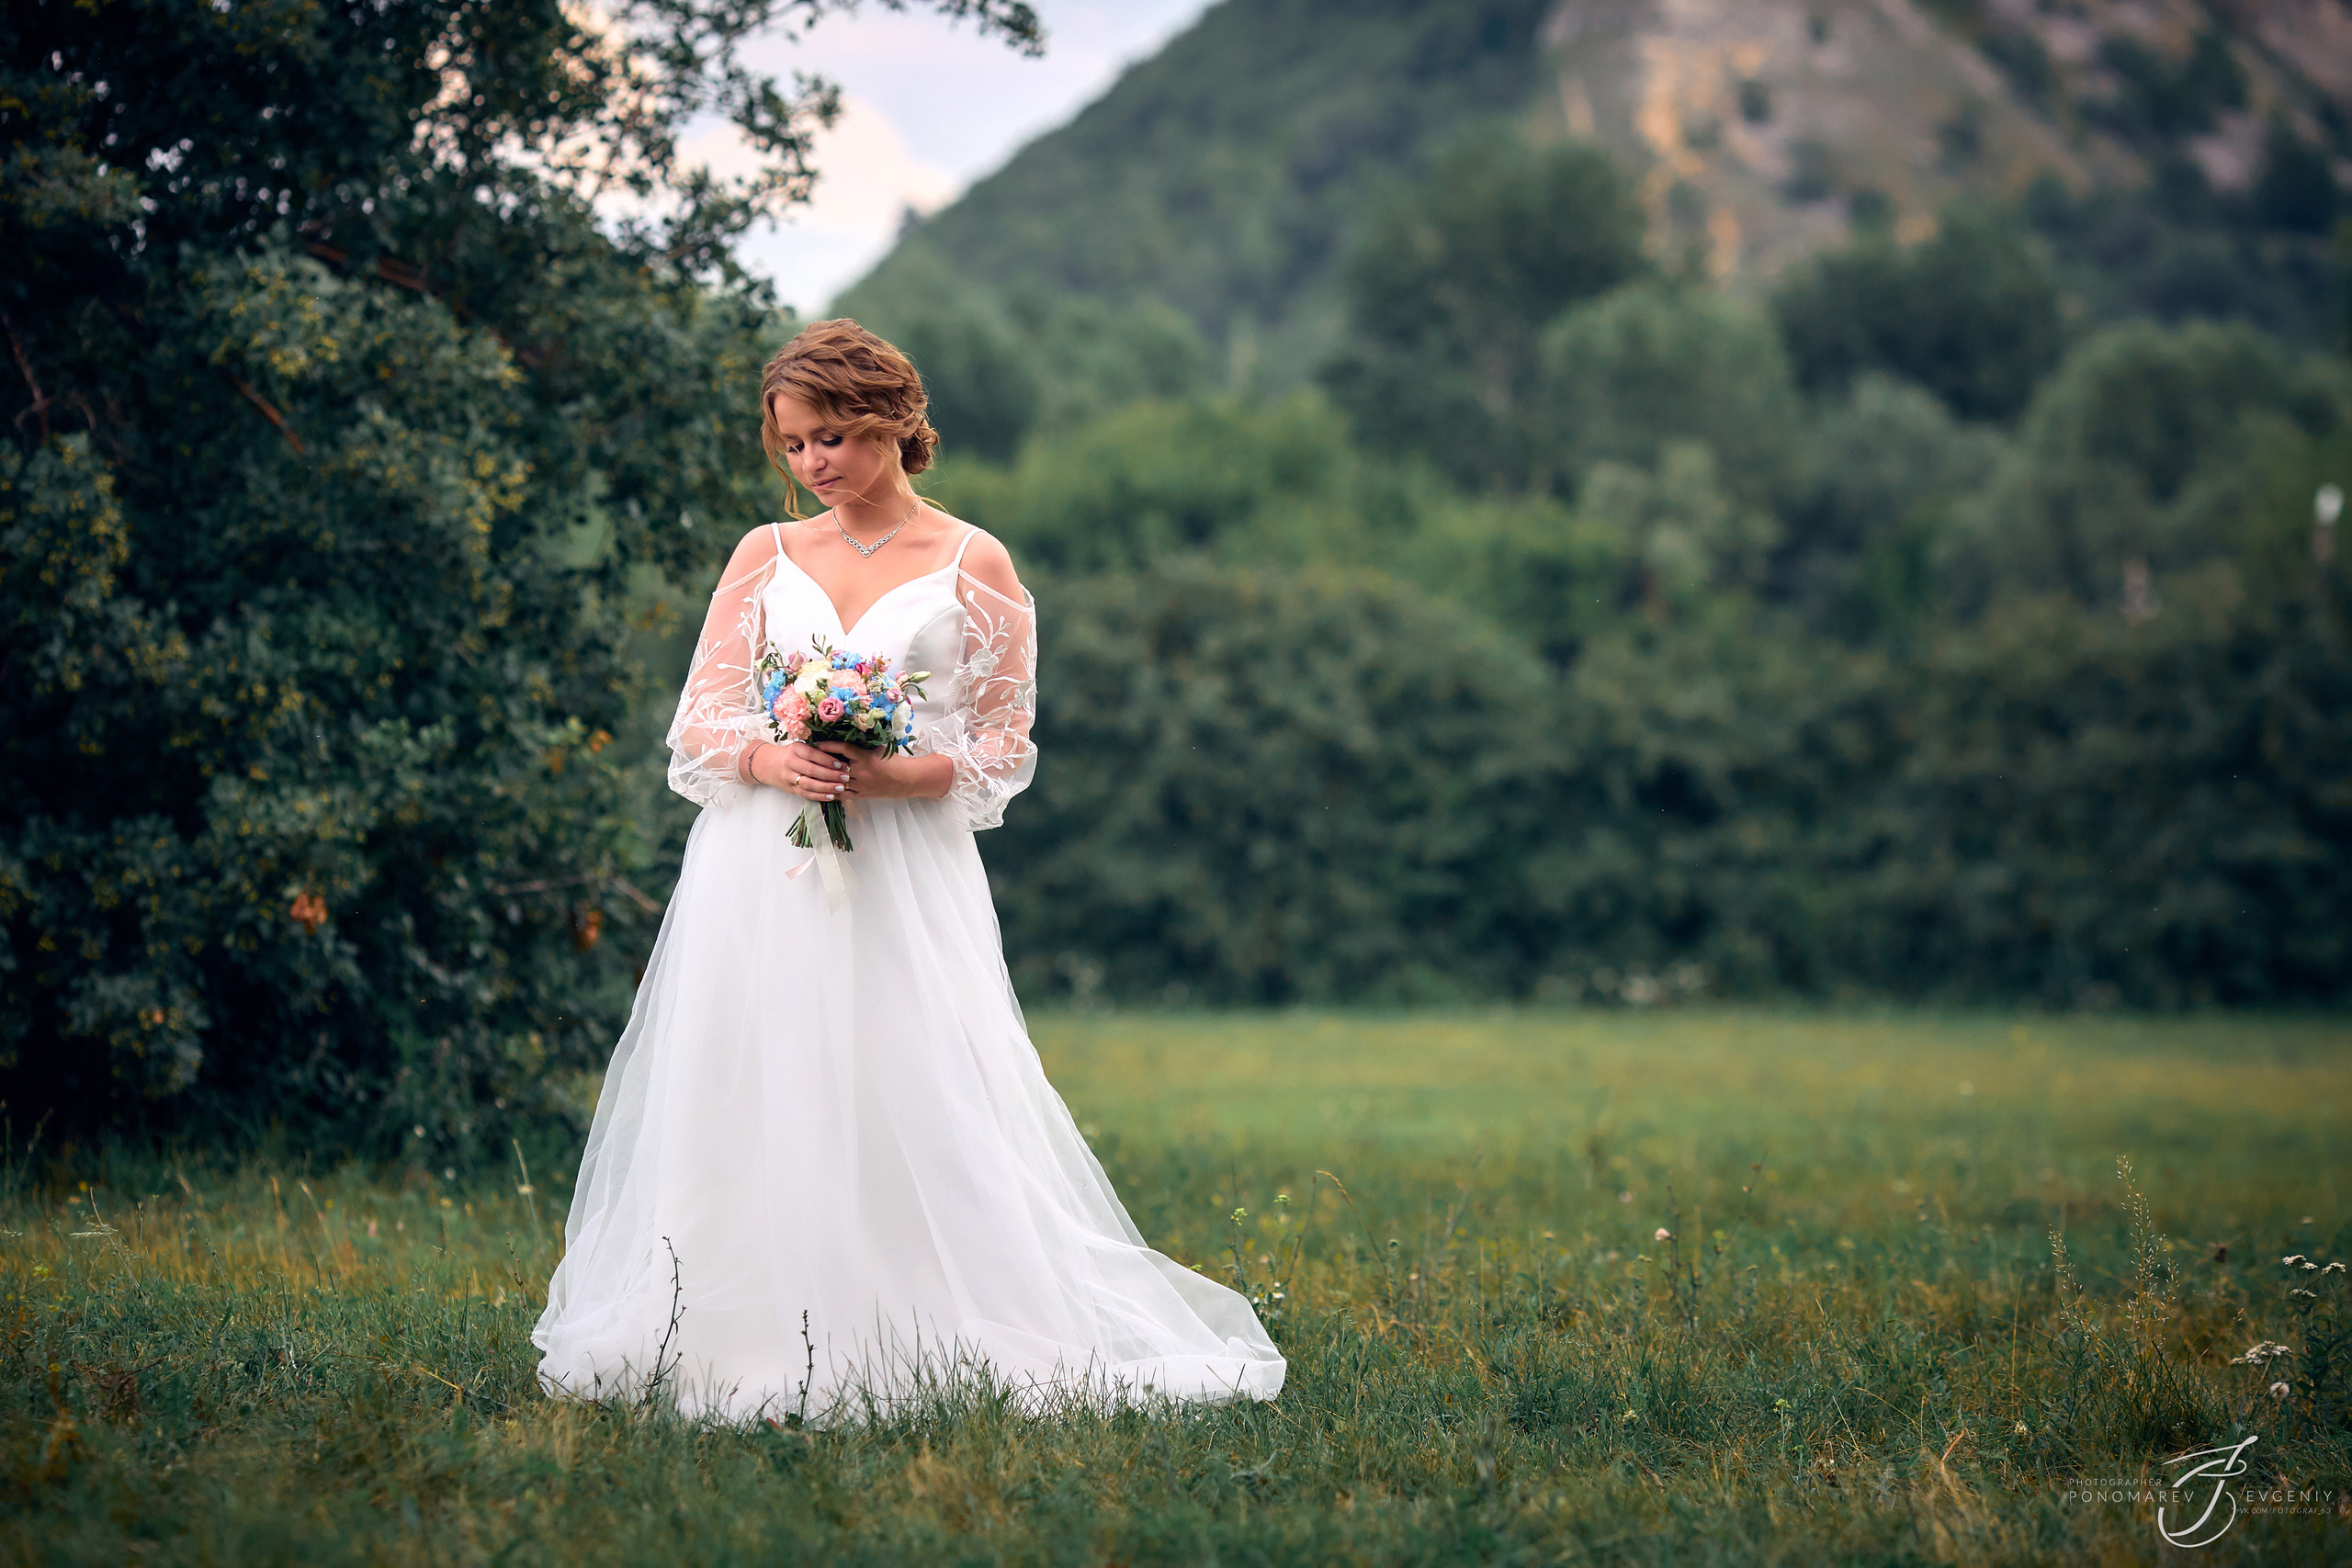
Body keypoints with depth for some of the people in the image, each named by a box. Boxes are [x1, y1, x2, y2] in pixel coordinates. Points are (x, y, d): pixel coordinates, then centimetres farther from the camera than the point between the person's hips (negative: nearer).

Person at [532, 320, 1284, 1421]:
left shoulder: (974, 567, 5)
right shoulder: (766, 557, 13)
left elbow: (1006, 744, 4)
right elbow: (699, 722, 10)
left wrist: (898, 772, -14)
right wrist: (769, 759, -11)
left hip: (903, 872, -3)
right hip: (760, 871, 3)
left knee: (910, 1107, -10)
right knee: (753, 1107, -2)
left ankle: (927, 1342, -3)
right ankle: (754, 1346, 5)